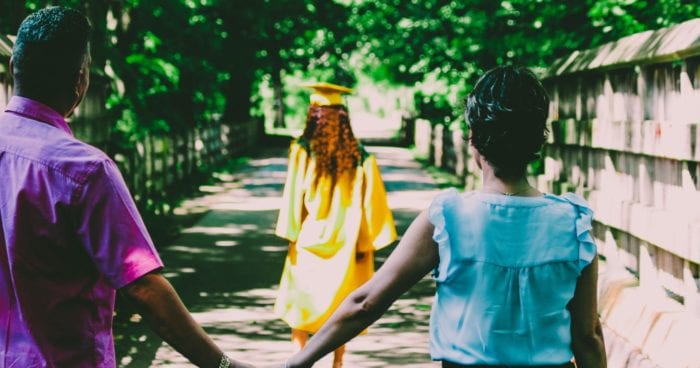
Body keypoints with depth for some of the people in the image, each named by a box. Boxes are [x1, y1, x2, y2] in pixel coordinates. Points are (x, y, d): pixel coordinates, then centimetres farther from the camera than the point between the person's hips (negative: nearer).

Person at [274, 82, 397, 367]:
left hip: (309, 240, -2)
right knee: (340, 306, 14)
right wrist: (367, 242, 0)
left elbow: (294, 196, -10)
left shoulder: (303, 151, -11)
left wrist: (291, 234, -2)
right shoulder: (358, 156, -5)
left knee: (300, 304, 12)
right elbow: (370, 201, -5)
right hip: (344, 245, 2)